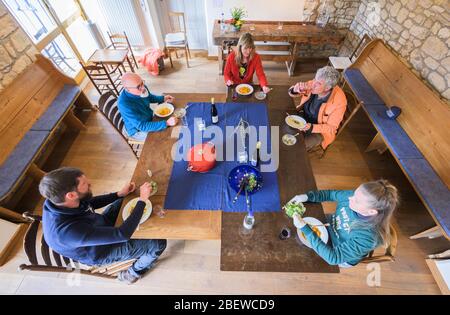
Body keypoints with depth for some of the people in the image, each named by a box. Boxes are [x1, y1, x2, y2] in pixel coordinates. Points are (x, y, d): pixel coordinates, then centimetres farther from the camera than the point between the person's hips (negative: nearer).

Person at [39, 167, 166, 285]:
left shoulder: (55, 200, -21)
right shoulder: (69, 231, -44)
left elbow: (90, 203, -1)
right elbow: (123, 234, -39)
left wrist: (120, 194, -13)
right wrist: (142, 199, -36)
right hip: (101, 251, -6)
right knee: (159, 243, -8)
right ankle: (134, 272, 20)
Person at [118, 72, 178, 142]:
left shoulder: (141, 88, -17)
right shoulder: (124, 104, -37)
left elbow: (150, 97, 8)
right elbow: (142, 126, -36)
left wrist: (163, 98, -11)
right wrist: (166, 123, -43)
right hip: (138, 131, -7)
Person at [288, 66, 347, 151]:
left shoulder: (339, 102, -26)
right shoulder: (314, 84, -16)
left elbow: (331, 127, -19)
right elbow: (292, 92, -4)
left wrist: (312, 127, -36)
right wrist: (295, 90, -29)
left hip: (320, 130, -5)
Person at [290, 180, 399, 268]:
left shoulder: (367, 237, -41)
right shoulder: (355, 197, -27)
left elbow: (333, 257, -38)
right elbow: (330, 194, -8)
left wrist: (305, 228, -46)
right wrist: (307, 196, -24)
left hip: (340, 256, -4)